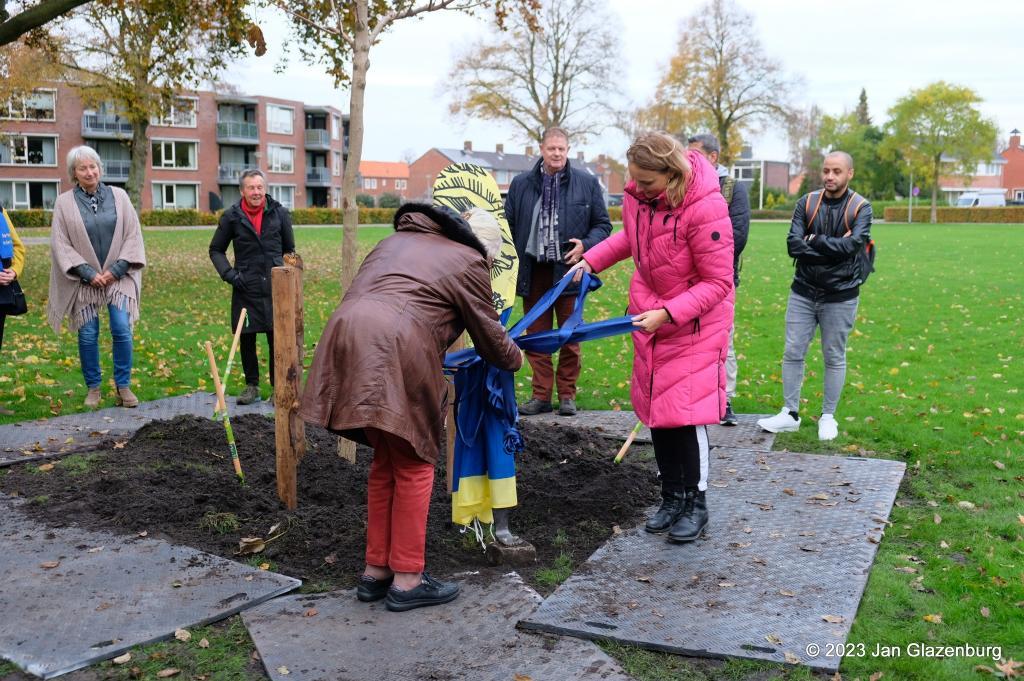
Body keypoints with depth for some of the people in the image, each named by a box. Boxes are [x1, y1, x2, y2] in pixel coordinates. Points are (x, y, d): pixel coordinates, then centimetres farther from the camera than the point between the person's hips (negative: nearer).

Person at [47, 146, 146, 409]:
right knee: (88, 335, 2)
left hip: (118, 277, 0)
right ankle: (93, 388, 17)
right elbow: (60, 244, -2)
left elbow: (133, 235, 2)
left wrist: (116, 269, -7)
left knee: (122, 329, -9)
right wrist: (88, 273, -10)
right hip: (84, 280, 0)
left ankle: (123, 386, 5)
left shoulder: (118, 196, 2)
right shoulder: (64, 202, 0)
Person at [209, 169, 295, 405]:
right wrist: (229, 274, -2)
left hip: (275, 287, 0)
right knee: (246, 339, 6)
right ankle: (251, 386, 20)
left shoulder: (280, 213, 4)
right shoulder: (232, 217, 2)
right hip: (246, 289, 0)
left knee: (277, 339, 0)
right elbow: (216, 250, 11)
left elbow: (289, 249, 16)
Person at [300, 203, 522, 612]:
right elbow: (489, 336, 16)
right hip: (395, 353, -7)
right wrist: (514, 359, 38)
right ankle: (406, 580, 14)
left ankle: (375, 571, 28)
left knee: (386, 460, 20)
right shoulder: (468, 261, 11)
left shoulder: (399, 239, 30)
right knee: (413, 466, 8)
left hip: (346, 335, 7)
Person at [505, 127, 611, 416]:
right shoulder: (521, 184, 6)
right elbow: (508, 225, 11)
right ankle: (541, 395, 15)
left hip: (569, 269, -2)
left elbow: (603, 224, 8)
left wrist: (585, 246, -11)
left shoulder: (587, 182, 2)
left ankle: (567, 395, 17)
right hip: (534, 271, 2)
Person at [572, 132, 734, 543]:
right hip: (650, 315, 7)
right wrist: (592, 260, 8)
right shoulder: (637, 193, -7)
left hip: (696, 321, -6)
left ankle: (696, 505, 10)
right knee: (655, 407, 9)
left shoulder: (705, 208, -27)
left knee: (685, 411, -8)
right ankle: (672, 498, 23)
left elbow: (717, 283, -22)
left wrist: (668, 314, -29)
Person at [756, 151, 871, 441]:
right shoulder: (806, 203, 1)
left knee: (834, 358, 8)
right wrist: (834, 247, -17)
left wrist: (815, 241, -15)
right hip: (803, 293, 2)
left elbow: (854, 244, -21)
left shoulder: (860, 208, -5)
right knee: (793, 353, 4)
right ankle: (790, 414, 16)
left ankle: (828, 417, 21)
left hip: (840, 296, -2)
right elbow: (793, 245, -11)